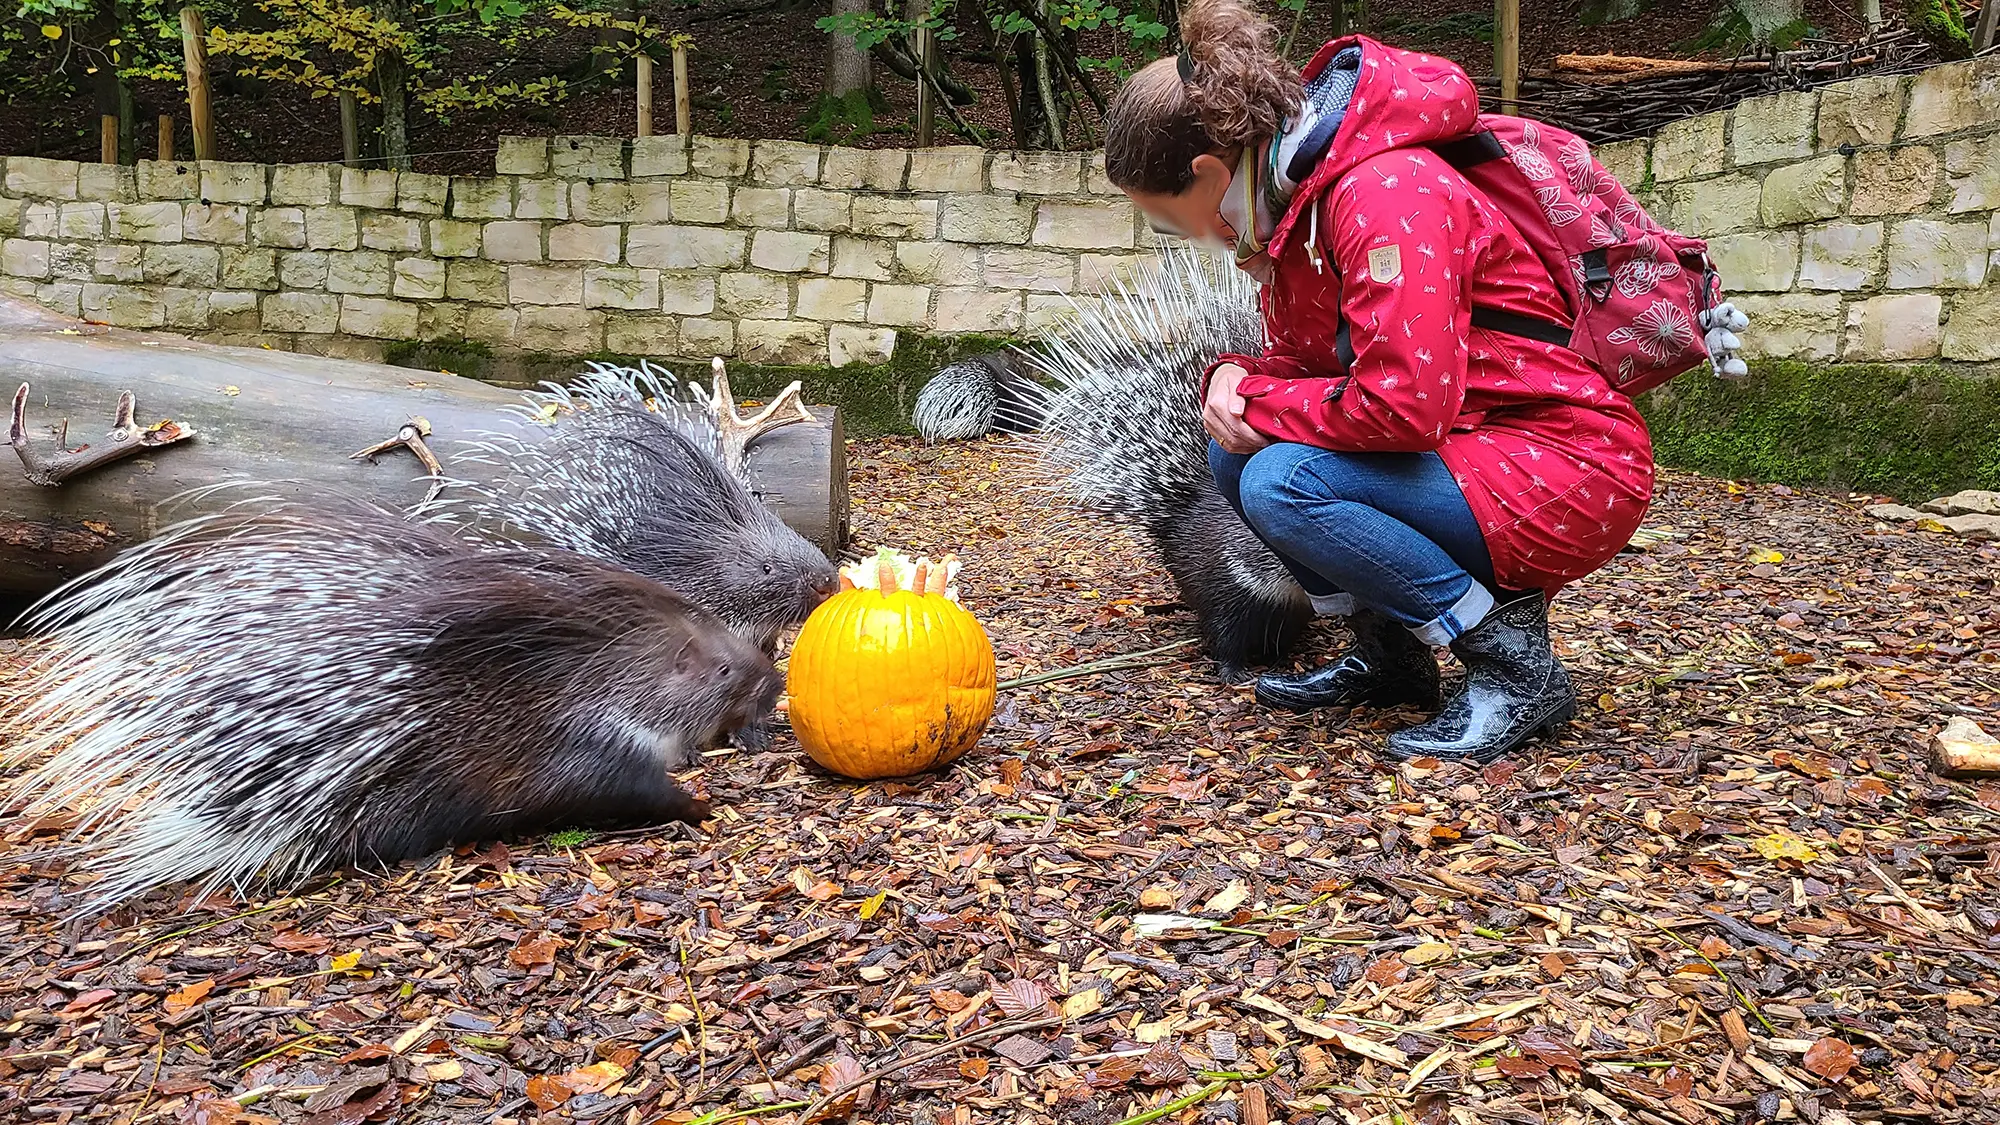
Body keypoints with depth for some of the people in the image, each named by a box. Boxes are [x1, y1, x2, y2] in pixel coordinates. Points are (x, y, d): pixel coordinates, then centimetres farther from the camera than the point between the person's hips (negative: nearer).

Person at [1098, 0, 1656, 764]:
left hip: (1568, 471, -9)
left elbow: (1406, 401, -30)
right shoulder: (1297, 200, 6)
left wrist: (1260, 405, -15)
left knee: (1281, 482, -25)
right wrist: (1235, 381, -8)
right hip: (1468, 454, 9)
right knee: (1236, 455, 2)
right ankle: (1389, 651, 11)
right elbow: (1299, 362, 15)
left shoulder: (1383, 192, -23)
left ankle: (1514, 662, -10)